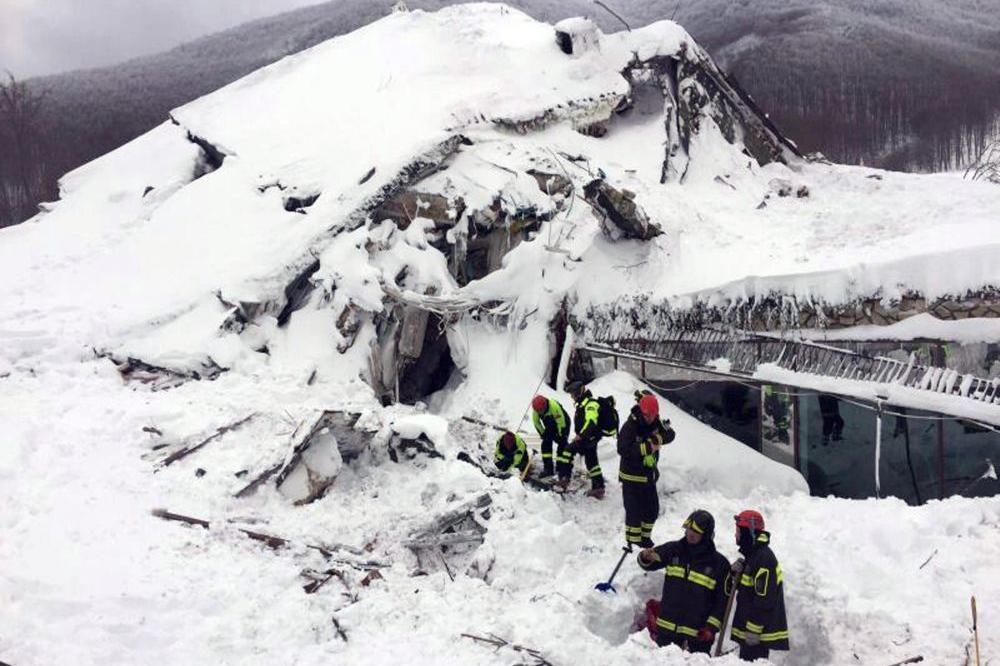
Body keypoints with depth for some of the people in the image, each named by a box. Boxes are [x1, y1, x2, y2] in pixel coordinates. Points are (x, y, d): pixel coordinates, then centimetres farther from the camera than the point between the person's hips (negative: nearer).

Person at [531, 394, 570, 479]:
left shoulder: (554, 406, -38)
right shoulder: (535, 410, -20)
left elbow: (561, 422, -28)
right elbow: (536, 423, -4)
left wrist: (560, 436, -20)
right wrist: (543, 434, -5)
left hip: (563, 424, -5)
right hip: (550, 427, 5)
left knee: (562, 444, -14)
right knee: (546, 443, -6)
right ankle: (548, 468, -2)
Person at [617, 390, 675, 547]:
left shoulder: (656, 423, -2)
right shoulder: (630, 426, -21)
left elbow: (670, 435, -6)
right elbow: (623, 449, -31)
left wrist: (657, 439, -25)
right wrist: (647, 447, -33)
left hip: (649, 474, 7)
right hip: (632, 476, -7)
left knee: (652, 509, 16)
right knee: (634, 511, 0)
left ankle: (645, 537, 34)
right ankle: (633, 542, 15)